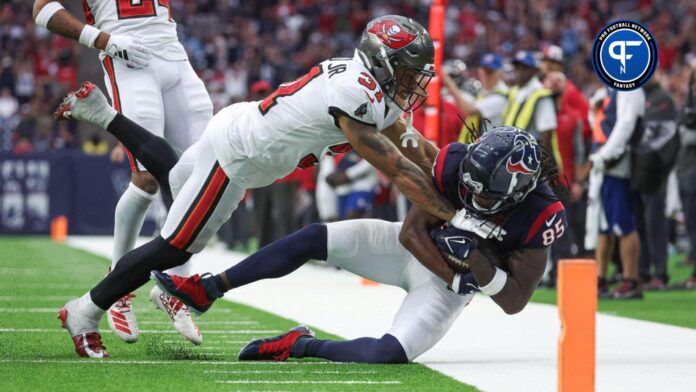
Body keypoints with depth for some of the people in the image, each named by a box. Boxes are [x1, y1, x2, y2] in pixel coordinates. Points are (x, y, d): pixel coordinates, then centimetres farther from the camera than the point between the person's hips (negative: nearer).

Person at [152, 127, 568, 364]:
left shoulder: (540, 217, -28)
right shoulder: (456, 164, -22)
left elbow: (515, 301, -23)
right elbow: (411, 232, -16)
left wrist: (477, 263, -38)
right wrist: (454, 277, -26)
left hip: (446, 290, -3)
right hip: (415, 249, 3)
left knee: (389, 354, -29)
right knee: (315, 238, -12)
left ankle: (303, 345, -4)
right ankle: (207, 290, -1)